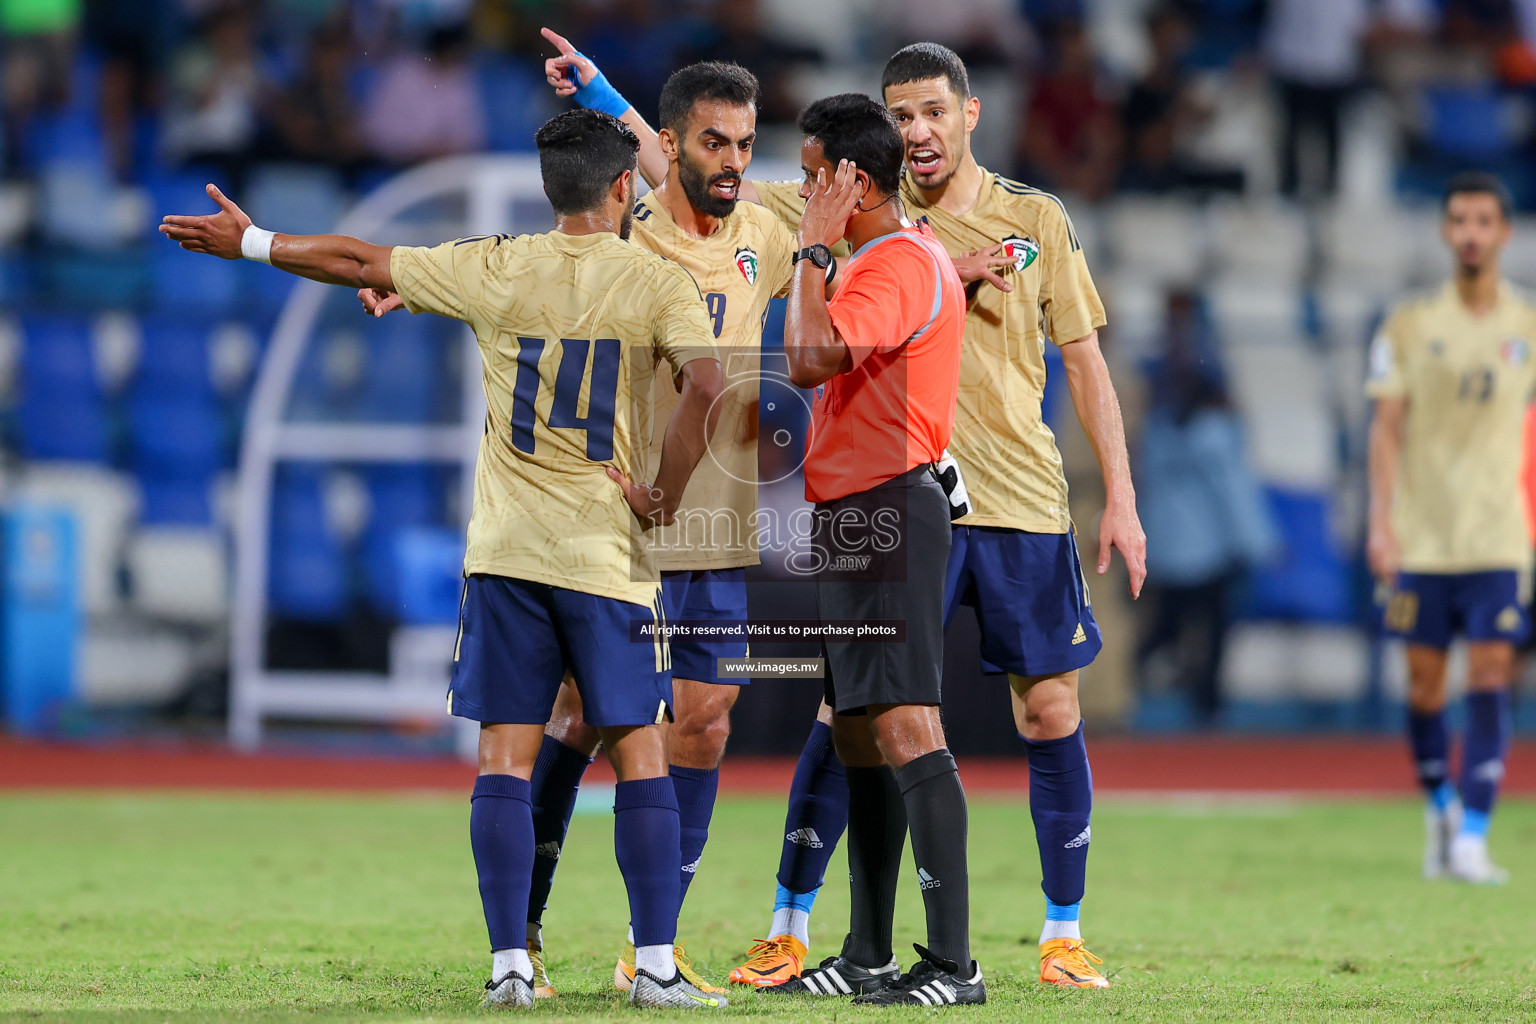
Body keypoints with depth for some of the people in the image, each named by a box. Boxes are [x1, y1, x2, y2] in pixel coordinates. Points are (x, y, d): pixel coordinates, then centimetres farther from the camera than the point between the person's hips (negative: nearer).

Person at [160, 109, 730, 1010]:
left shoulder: (495, 270, 3)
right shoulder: (659, 283, -4)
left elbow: (358, 264, 10)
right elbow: (705, 382, -21)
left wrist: (252, 242, 25)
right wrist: (667, 496, -10)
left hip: (506, 552, 2)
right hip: (607, 556, -2)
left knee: (506, 756, 3)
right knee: (640, 754, 2)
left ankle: (509, 963, -1)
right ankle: (657, 966, -3)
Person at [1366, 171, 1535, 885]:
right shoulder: (1409, 326, 3)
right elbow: (1386, 428, 2)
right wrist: (1381, 523, -7)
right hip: (1421, 534, 0)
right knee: (1424, 684, 4)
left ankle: (1472, 839, -10)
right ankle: (1440, 806, 28)